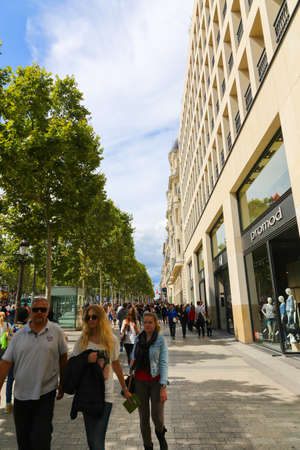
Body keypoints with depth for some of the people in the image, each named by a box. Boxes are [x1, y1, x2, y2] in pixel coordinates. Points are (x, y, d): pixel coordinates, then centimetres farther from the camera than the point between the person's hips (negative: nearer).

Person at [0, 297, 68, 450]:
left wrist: (62, 384, 8)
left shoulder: (56, 331, -6)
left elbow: (63, 357, 2)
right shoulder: (19, 335, -1)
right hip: (21, 394, 3)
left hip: (46, 393, -3)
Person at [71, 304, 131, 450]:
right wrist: (86, 360, -19)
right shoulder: (82, 339, 0)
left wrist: (125, 388, 16)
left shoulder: (111, 340, 0)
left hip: (106, 394, -1)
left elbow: (116, 365, 10)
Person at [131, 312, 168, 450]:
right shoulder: (138, 338, 3)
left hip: (156, 381, -3)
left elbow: (163, 363, -12)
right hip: (140, 381, 3)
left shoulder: (161, 340, -9)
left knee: (157, 418, -4)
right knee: (144, 417, 9)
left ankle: (160, 434, 31)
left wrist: (163, 387, -18)